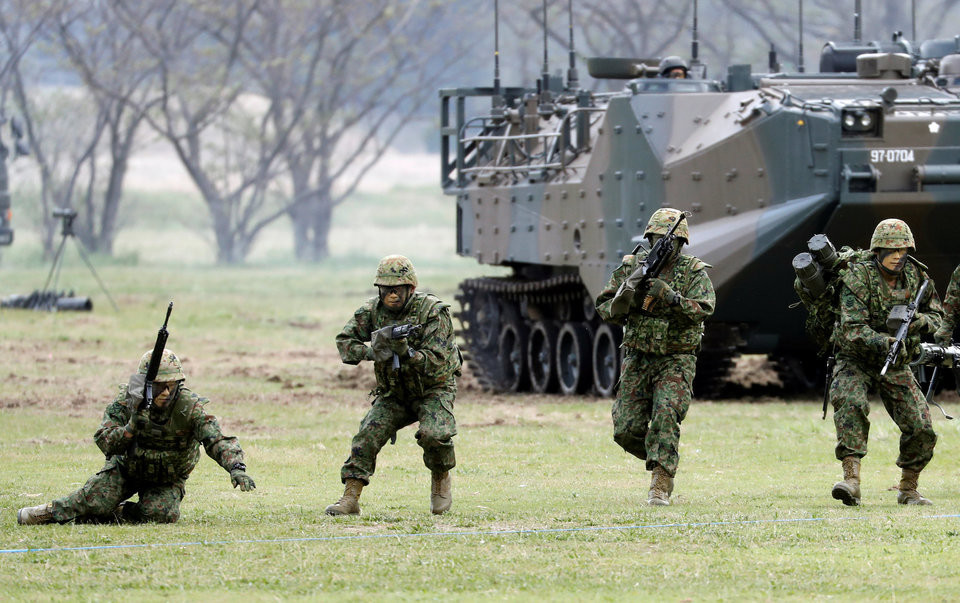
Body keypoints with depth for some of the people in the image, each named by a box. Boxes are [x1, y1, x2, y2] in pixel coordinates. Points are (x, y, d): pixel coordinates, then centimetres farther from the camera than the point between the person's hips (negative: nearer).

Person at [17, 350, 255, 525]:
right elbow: (106, 445, -25)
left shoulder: (191, 407, -24)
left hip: (167, 480, 0)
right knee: (94, 499, -23)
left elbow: (218, 440, -31)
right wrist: (132, 427, -43)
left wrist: (236, 468, -49)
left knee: (162, 513, -29)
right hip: (126, 468, 0)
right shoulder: (126, 402, -19)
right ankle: (54, 511, 4)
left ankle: (114, 514, -6)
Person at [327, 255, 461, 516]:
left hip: (433, 389, -4)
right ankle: (350, 499, -14)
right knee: (368, 435, -16)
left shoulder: (433, 311, -20)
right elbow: (345, 343, -8)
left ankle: (440, 481, -1)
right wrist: (373, 352, -27)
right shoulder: (372, 310, -7)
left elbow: (435, 362, -25)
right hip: (393, 394, 4)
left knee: (433, 434, -29)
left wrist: (406, 353, -44)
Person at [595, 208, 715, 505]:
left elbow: (703, 310, -18)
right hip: (637, 359, 3)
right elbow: (603, 306, 6)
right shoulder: (631, 266, 4)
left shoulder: (695, 272, -4)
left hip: (676, 361, -3)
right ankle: (660, 458, 29)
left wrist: (671, 298, -32)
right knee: (627, 430, -2)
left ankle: (661, 486, -22)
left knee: (666, 415, -23)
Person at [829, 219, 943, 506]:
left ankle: (908, 489, 17)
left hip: (896, 365, 4)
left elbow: (937, 315, 8)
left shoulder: (916, 275, -4)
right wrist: (885, 342, -44)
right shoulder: (858, 277, -19)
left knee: (922, 429, -6)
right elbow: (852, 329, -27)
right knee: (850, 402, -35)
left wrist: (920, 321, -17)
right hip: (856, 361, -4)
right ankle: (851, 480, -40)